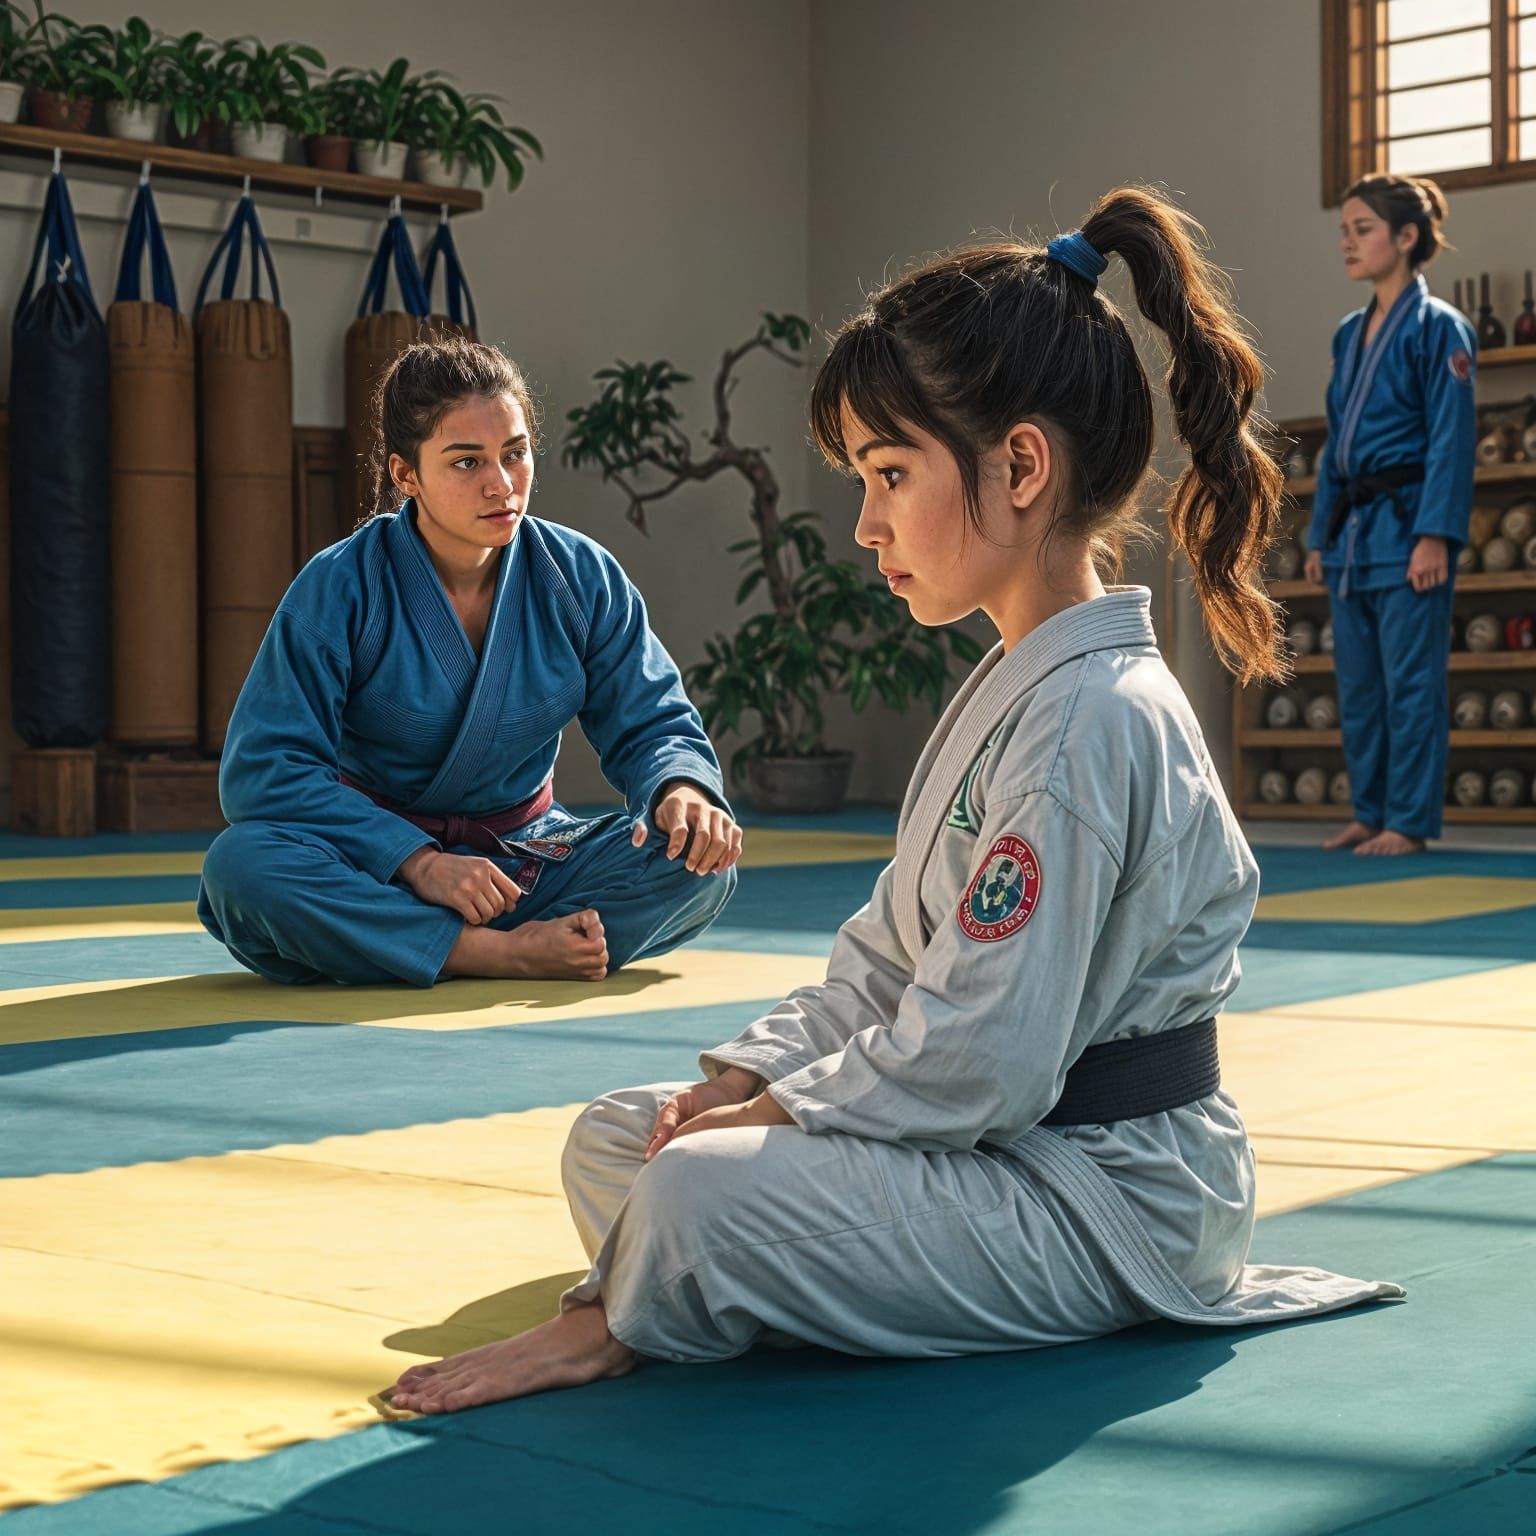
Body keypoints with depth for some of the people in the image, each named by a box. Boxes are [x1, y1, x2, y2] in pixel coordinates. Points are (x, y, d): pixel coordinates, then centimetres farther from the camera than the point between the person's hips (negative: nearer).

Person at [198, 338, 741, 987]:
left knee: (700, 858, -19)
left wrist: (683, 790, -22)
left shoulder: (581, 577, -3)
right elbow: (263, 769, -17)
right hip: (377, 870, -2)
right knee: (240, 867, -33)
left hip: (531, 861, 2)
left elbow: (651, 726, 4)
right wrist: (418, 861, -27)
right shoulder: (340, 588, -12)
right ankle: (510, 953, -30)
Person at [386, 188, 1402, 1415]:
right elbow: (889, 953, 14)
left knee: (695, 1196, -26)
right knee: (617, 1139, 9)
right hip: (1009, 1144, 10)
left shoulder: (1085, 722, -24)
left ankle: (622, 1323, 1)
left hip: (1106, 1198, -10)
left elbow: (978, 1065, -26)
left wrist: (767, 1116, -13)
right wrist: (747, 1079, 0)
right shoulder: (1014, 686, 11)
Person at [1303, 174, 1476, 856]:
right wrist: (1321, 534, 15)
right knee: (1358, 684, 11)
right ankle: (1370, 812, 20)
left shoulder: (1438, 327, -8)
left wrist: (1435, 535, -18)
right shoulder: (1349, 333, 14)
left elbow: (1452, 439, -12)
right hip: (1352, 527, 8)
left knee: (1410, 680, -4)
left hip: (1407, 524, -8)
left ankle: (1409, 821, 2)